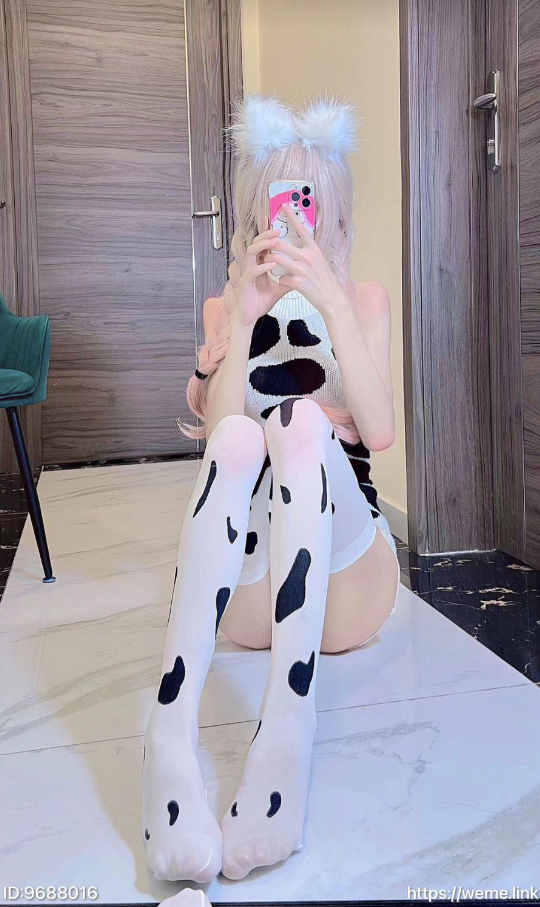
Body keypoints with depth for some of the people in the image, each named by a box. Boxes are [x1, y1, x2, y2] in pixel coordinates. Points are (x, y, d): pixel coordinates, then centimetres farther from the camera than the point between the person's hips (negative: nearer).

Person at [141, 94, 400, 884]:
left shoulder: (365, 300, 9)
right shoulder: (224, 306, 11)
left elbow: (378, 434, -11)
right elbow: (221, 439, -7)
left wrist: (331, 303, -20)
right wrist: (243, 318, -18)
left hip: (345, 575, 0)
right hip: (244, 589, 1)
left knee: (300, 421, -28)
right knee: (240, 437, -29)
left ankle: (289, 729, -47)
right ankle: (171, 737, -45)